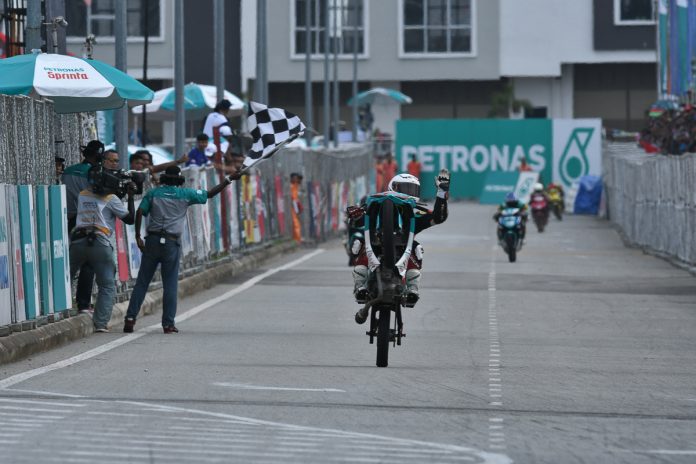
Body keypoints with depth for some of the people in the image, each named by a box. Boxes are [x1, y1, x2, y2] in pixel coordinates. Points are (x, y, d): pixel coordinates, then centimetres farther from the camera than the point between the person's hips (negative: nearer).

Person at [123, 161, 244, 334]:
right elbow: (210, 194, 9)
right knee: (170, 285, 4)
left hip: (152, 241, 2)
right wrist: (229, 179, 16)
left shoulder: (153, 193, 7)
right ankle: (168, 323, 2)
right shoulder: (184, 194, 3)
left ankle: (130, 318, -1)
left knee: (142, 282, 5)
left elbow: (140, 212, -3)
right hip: (172, 243, -2)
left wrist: (138, 237, 1)